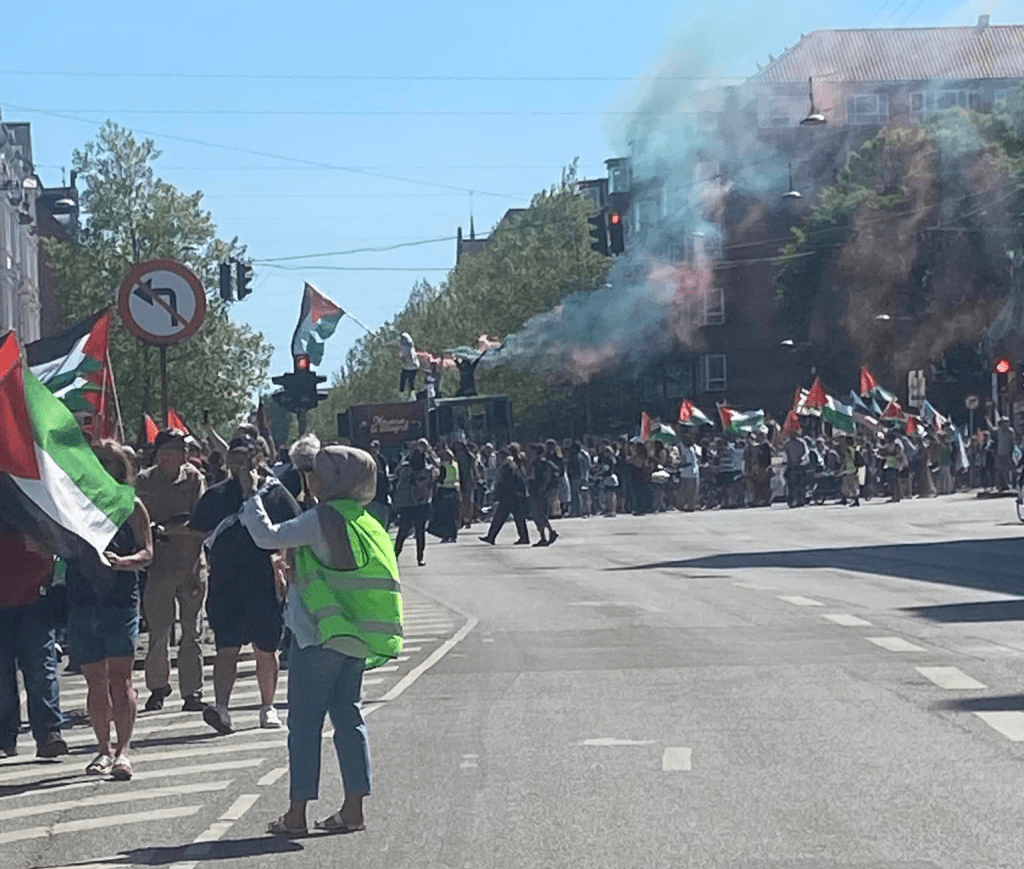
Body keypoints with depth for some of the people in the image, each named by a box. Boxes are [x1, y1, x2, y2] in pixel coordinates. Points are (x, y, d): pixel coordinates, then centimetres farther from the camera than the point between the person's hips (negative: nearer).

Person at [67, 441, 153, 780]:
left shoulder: (131, 507, 3)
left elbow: (147, 553, 0)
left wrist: (122, 561, -18)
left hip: (121, 601, -2)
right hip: (82, 602, 3)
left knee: (120, 675, -10)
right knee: (95, 680, 7)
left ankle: (123, 749, -13)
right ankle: (104, 749, 17)